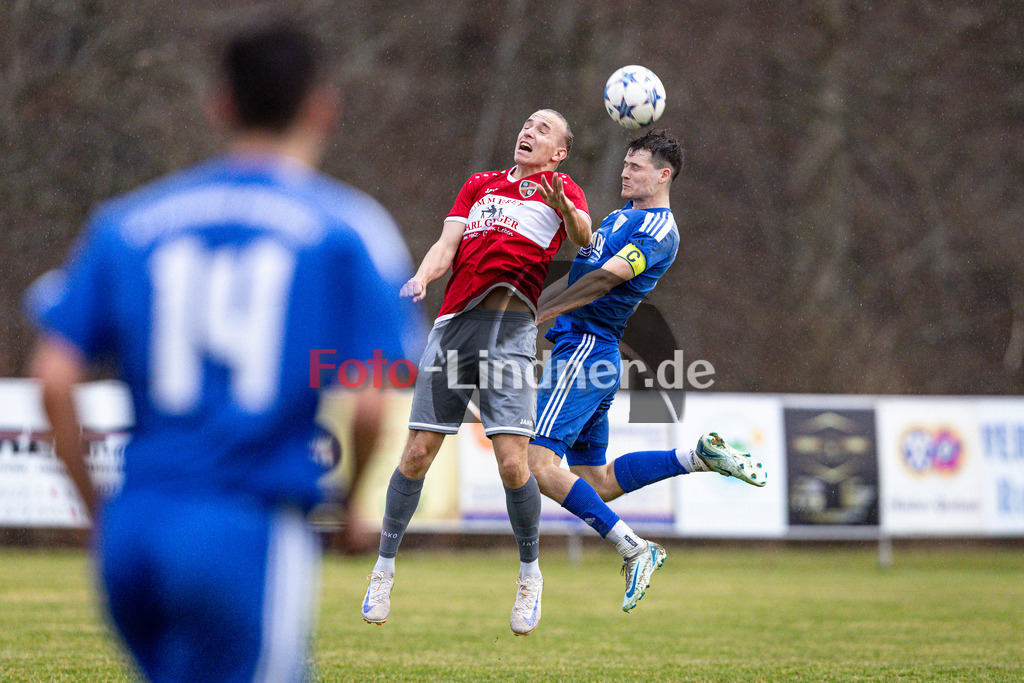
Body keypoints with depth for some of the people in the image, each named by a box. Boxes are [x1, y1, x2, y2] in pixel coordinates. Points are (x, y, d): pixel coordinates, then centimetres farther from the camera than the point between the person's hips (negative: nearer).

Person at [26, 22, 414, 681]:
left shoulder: (126, 224, 11)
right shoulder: (349, 230, 2)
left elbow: (55, 377, 3)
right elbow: (369, 408, -6)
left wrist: (95, 505, 15)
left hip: (131, 531, 5)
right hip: (254, 535, -4)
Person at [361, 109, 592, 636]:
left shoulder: (562, 190, 14)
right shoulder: (479, 184, 24)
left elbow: (583, 236, -7)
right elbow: (447, 246, 15)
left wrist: (564, 207, -31)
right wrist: (421, 279, -8)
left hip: (512, 330, -3)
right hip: (454, 322, 3)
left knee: (512, 463, -12)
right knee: (418, 454, -1)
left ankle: (529, 574, 9)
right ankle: (384, 568, 13)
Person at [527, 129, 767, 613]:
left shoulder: (659, 229, -10)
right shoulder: (626, 214, 20)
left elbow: (606, 278, -22)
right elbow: (583, 273, 26)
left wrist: (536, 314, -25)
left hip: (586, 350, -10)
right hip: (577, 348, 10)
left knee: (539, 464, -18)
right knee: (593, 481, 11)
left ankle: (632, 550, -15)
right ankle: (701, 456, 15)